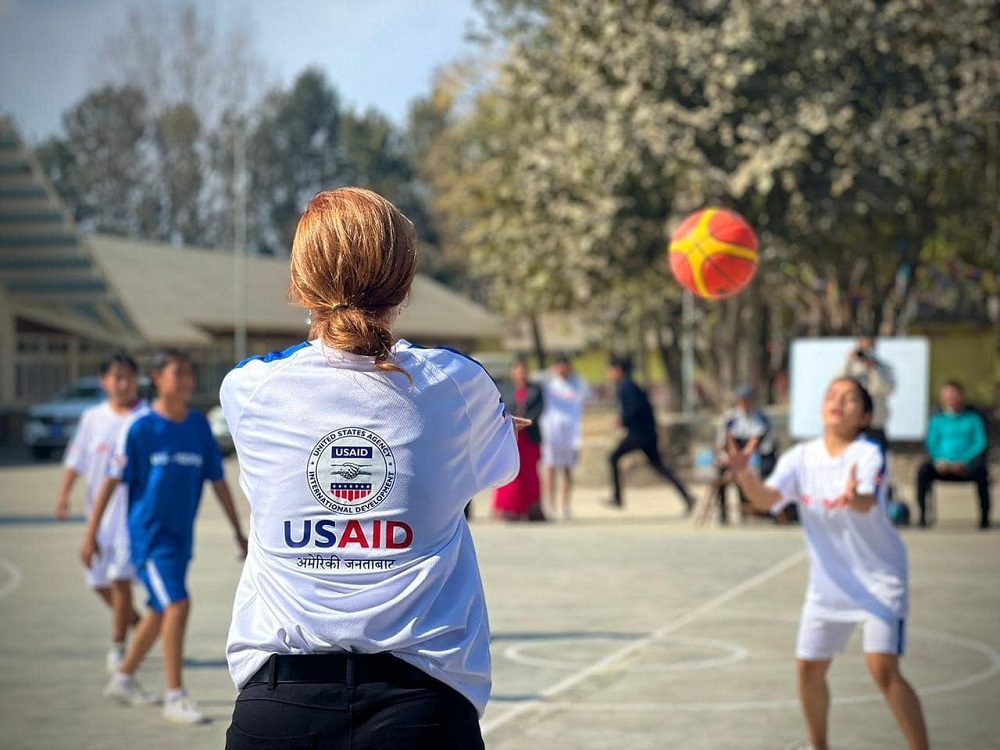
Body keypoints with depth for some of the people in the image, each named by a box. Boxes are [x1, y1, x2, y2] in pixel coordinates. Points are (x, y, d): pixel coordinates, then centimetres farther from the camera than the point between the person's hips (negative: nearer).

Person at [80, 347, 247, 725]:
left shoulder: (199, 425, 4)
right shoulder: (140, 427, -10)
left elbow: (217, 480, 10)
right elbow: (112, 480, -8)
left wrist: (238, 532, 11)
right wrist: (91, 534, -10)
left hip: (181, 534, 6)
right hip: (149, 532, -6)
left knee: (161, 611, 15)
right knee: (177, 605, -16)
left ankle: (123, 679, 32)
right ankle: (174, 696, -9)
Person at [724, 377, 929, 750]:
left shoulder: (868, 455, -18)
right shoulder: (801, 458, -4)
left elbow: (869, 502, -37)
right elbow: (766, 498, -19)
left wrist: (854, 498, -61)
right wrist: (744, 474, -39)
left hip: (879, 579, -5)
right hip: (828, 582, 5)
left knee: (883, 669, -18)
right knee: (810, 668, 9)